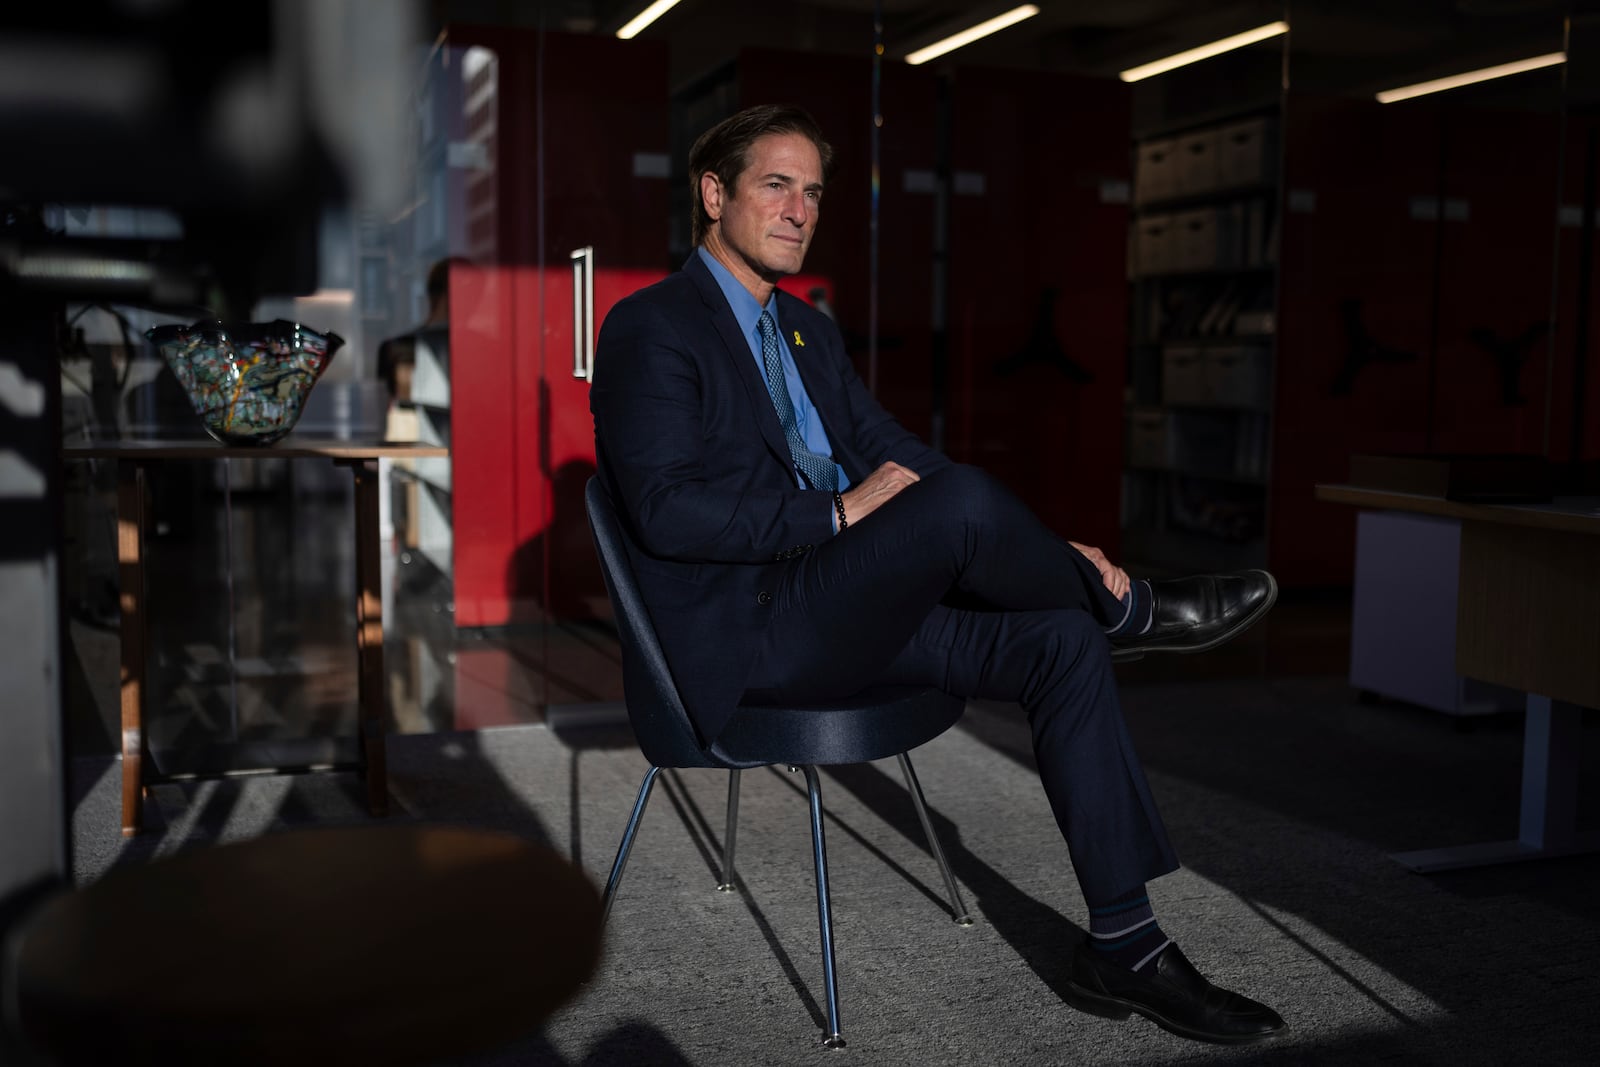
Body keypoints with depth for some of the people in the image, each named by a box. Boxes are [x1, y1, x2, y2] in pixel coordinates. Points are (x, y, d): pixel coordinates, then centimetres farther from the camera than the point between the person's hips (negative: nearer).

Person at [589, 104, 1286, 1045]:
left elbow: (900, 455, 19)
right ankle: (1128, 613, 0)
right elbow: (666, 510, -18)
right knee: (961, 500, -30)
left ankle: (1122, 946, -7)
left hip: (843, 613, 8)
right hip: (746, 635, -8)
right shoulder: (651, 328, -6)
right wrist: (842, 511, -19)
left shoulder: (810, 331, 20)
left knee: (1061, 639, -12)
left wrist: (1044, 549, 7)